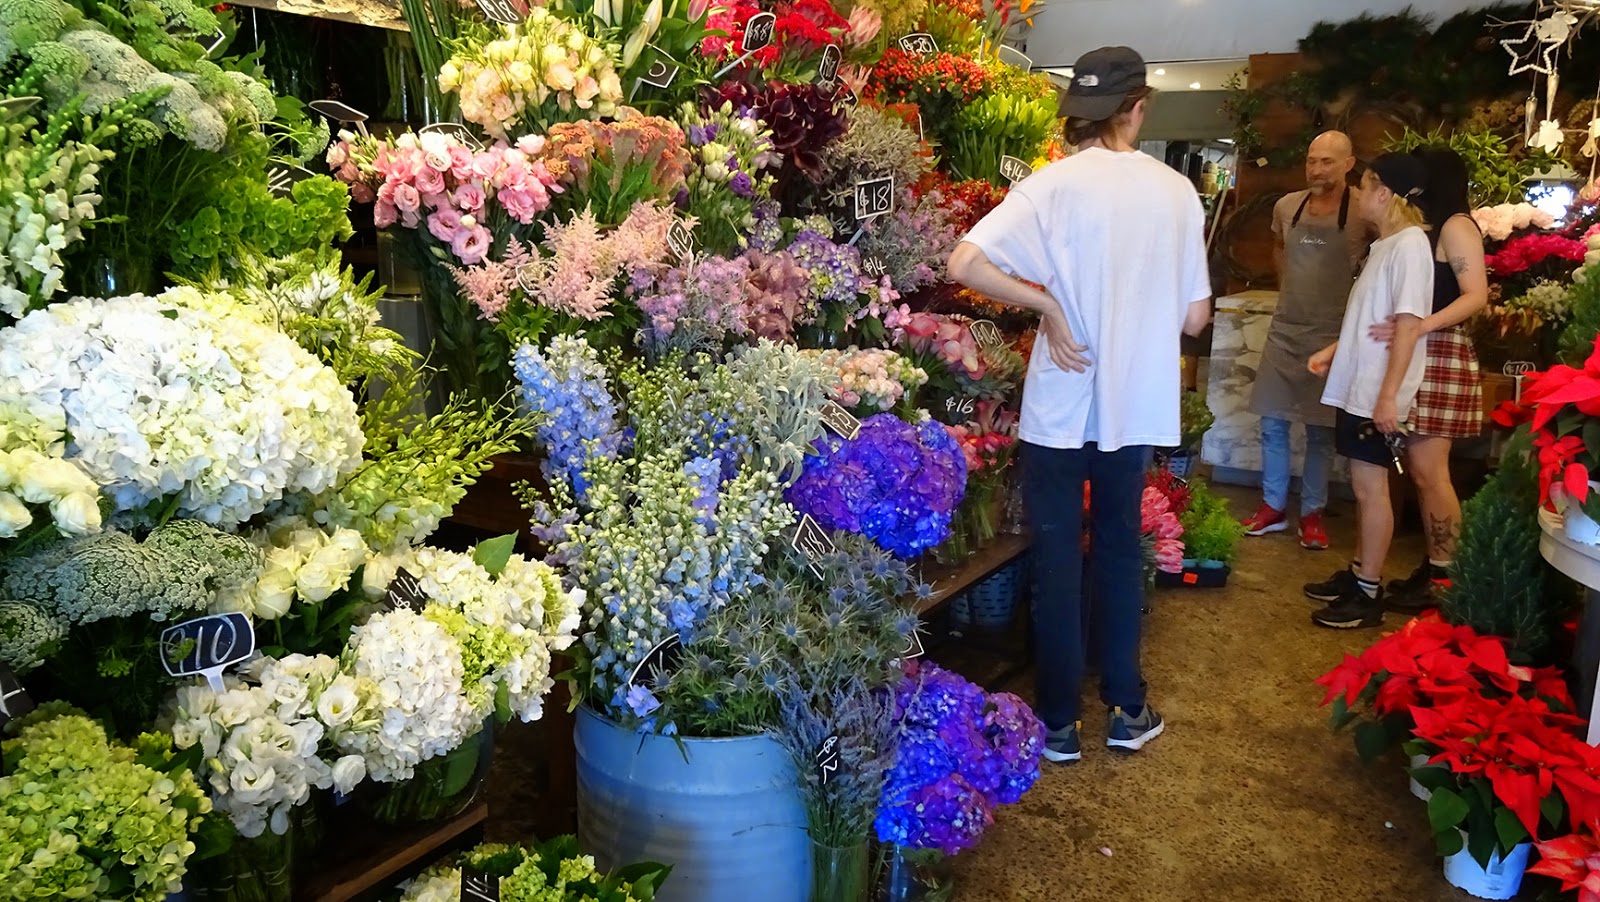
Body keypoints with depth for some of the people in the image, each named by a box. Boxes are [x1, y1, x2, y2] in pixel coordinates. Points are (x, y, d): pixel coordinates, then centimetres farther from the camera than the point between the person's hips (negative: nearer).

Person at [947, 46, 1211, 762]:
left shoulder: (1054, 184, -9)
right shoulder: (1176, 191, 0)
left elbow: (964, 264, -21)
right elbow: (1195, 317, 3)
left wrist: (1049, 304, -11)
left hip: (1061, 404, -3)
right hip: (1137, 403, 3)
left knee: (1057, 557, 8)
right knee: (1120, 547, 18)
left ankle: (1058, 722, 17)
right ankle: (1127, 709, 27)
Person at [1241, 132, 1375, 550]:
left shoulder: (1364, 211, -10)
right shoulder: (1287, 206, 4)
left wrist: (1358, 290, -3)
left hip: (1332, 334, -4)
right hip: (1285, 329, 4)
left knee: (1320, 430, 5)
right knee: (1272, 423, 7)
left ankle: (1312, 513, 16)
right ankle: (1273, 507, 19)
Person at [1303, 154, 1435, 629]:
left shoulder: (1409, 244, -15)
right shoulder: (1386, 243, 13)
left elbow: (1408, 324, -20)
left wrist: (1389, 394, -23)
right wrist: (1335, 350, 18)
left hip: (1377, 391, -9)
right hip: (1357, 385, 9)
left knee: (1370, 485, -2)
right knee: (1364, 484, 15)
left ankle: (1369, 593, 7)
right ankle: (1358, 573, 25)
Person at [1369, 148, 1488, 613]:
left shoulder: (1457, 226, -7)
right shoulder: (1432, 230, 18)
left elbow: (1476, 296, -18)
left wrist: (1417, 327, -30)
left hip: (1440, 356, -9)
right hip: (1418, 357, 9)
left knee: (1429, 471, -8)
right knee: (1421, 471, 9)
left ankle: (1445, 579, -1)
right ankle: (1432, 569, 16)